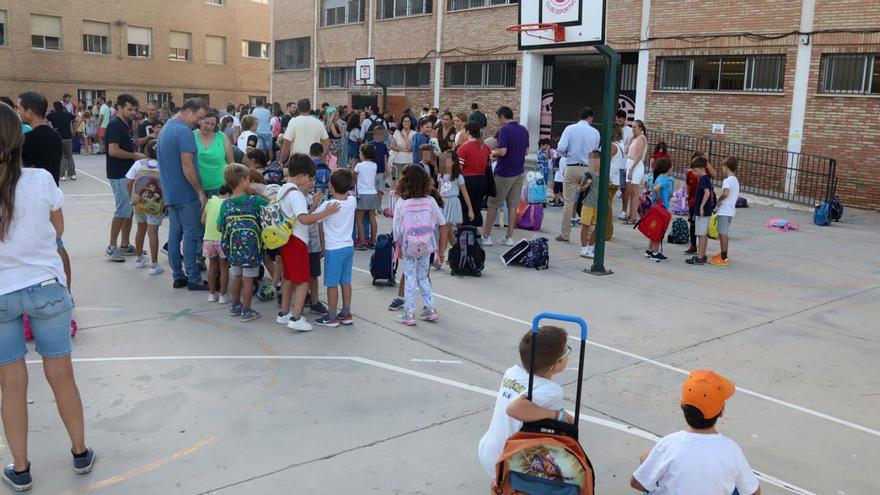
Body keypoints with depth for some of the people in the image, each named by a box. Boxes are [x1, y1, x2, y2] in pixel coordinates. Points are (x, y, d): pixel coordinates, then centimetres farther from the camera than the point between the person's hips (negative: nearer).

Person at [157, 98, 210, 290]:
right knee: (191, 235, -3)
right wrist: (200, 191, -14)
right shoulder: (184, 132, -17)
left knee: (174, 234, 11)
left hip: (171, 193, 9)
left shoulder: (165, 128, 14)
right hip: (186, 194, -9)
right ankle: (194, 279, 2)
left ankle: (178, 276, 17)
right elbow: (187, 168, -21)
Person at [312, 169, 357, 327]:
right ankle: (346, 314, 21)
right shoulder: (352, 201, -1)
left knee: (332, 284, 2)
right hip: (349, 246, 6)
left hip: (334, 249, -6)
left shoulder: (327, 205, -17)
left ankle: (331, 317, 9)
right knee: (346, 282, 13)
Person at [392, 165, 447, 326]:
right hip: (426, 247, 3)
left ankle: (409, 314, 10)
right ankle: (430, 309, 20)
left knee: (409, 279, 8)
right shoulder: (430, 201, -4)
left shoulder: (401, 203, -11)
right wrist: (441, 250, 6)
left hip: (409, 248, -3)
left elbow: (397, 228, -6)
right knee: (423, 277, 20)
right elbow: (442, 225, -2)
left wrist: (398, 248, 9)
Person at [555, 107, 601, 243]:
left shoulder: (570, 129, -3)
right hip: (588, 169, 1)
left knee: (568, 201, 2)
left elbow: (560, 149, -10)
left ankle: (565, 234, 2)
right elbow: (596, 152, 6)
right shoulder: (595, 132, 2)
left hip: (571, 168, -1)